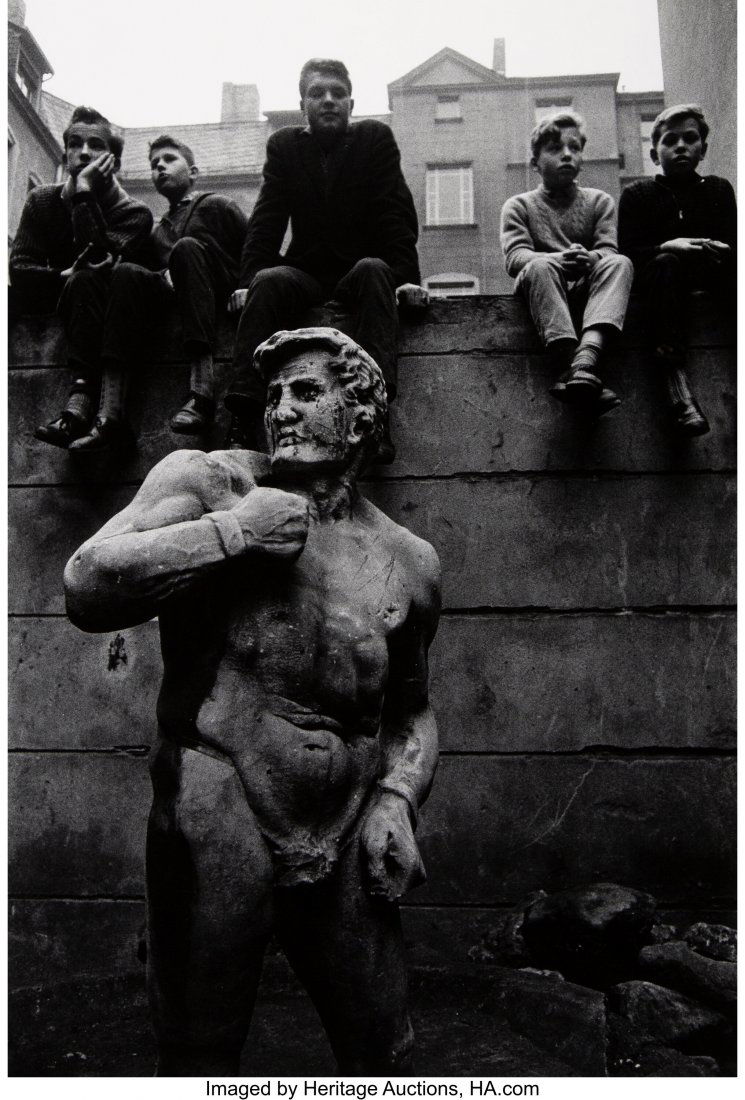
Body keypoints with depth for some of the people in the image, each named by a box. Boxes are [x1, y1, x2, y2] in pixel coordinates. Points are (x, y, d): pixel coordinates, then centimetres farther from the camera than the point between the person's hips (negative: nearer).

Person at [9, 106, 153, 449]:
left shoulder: (133, 212, -4)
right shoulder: (42, 199, 7)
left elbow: (98, 259, -24)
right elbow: (19, 268, -4)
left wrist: (85, 190, -21)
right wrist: (65, 276, -19)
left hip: (99, 312, -3)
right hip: (54, 305, 4)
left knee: (84, 281, -34)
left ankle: (85, 393, -47)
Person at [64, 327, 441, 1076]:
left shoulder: (408, 563, 8)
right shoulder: (206, 482, -2)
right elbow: (86, 588, -14)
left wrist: (397, 797, 1)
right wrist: (232, 532, -16)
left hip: (344, 850, 4)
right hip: (216, 835, -3)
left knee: (382, 1062, 17)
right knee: (197, 1066, 11)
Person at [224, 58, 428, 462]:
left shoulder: (375, 137, 4)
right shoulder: (283, 145, 9)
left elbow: (398, 215, -5)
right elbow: (266, 222, 1)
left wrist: (407, 277, -19)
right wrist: (248, 280, -15)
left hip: (363, 267, -1)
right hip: (306, 272, 1)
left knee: (374, 270, -34)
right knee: (269, 282, -30)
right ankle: (244, 420, -41)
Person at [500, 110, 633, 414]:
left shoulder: (599, 201, 19)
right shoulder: (519, 205, 13)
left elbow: (609, 253, 2)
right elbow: (515, 257, -6)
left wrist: (589, 258, -24)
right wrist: (560, 259, -27)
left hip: (589, 288, 2)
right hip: (543, 288, -2)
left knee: (621, 263, -28)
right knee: (539, 267, -34)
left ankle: (585, 360, -53)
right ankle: (576, 368, -52)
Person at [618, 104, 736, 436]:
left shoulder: (719, 190, 19)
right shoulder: (637, 194, 11)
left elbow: (731, 244, 7)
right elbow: (627, 251, -3)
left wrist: (717, 250, -17)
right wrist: (667, 246, -20)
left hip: (710, 273, 2)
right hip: (659, 271, -2)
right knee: (665, 263, -36)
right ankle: (675, 378, -50)